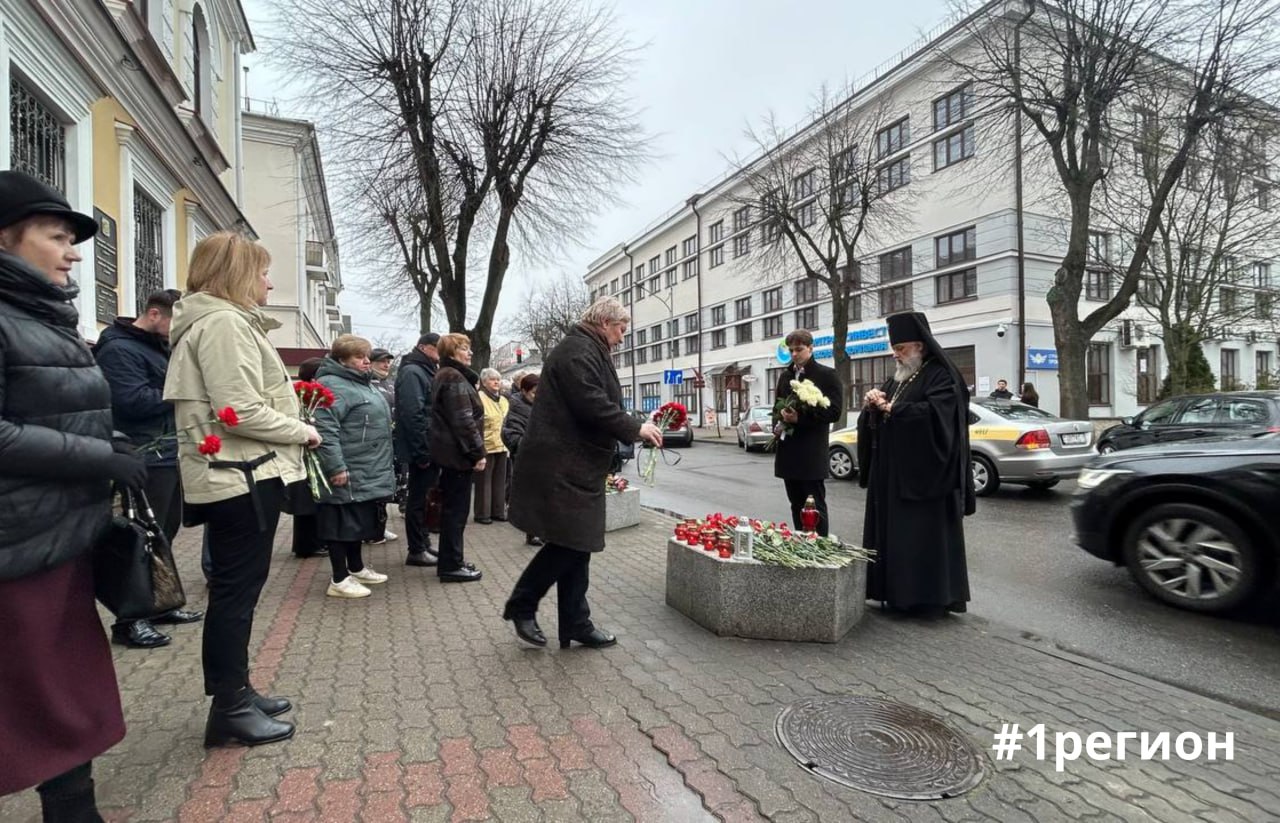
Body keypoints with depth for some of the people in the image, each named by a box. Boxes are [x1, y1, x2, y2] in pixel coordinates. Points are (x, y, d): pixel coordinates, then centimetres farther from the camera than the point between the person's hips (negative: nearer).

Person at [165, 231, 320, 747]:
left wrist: (290, 421, 11)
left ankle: (235, 692, 29)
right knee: (237, 590, -1)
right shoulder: (224, 322, -15)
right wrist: (301, 431, -11)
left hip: (236, 474, 11)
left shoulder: (219, 320, 17)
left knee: (235, 587, 16)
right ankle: (229, 710, 12)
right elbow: (240, 411, -23)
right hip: (242, 477, -11)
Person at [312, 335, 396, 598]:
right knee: (344, 523, -1)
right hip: (349, 473, -10)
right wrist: (336, 467, -27)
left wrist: (382, 467, 26)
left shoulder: (364, 384, 18)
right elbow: (325, 430, -24)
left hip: (368, 473, 10)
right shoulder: (333, 386, -15)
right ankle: (339, 580, 8)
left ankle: (356, 568, 30)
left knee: (358, 521, 18)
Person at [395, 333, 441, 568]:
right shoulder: (412, 372, -14)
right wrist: (422, 452, -23)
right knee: (418, 498, -1)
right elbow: (412, 414, -23)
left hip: (431, 448, 10)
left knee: (424, 498, 16)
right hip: (423, 450, -10)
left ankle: (424, 543, 26)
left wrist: (430, 449, 17)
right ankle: (416, 551, 8)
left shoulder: (426, 372, 17)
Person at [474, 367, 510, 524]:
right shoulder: (479, 398, -9)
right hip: (485, 447, -7)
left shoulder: (504, 401, 16)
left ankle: (498, 511, 21)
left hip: (501, 446, 7)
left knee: (500, 480, 12)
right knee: (484, 481, 1)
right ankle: (482, 513, 9)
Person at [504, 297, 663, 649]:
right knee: (568, 543, -6)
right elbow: (592, 406, -23)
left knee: (576, 545, 11)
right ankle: (521, 605, 13)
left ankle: (576, 624, 18)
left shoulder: (589, 351, 21)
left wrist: (638, 428, 15)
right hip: (560, 467, -11)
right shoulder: (578, 351, -13)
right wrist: (635, 428, -14)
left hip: (575, 467, 11)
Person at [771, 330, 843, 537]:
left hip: (811, 453, -6)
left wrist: (800, 417, -19)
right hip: (788, 451, 6)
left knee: (815, 506, -1)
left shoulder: (827, 375, -3)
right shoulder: (785, 376, 16)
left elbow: (834, 412, -10)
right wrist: (778, 424, 2)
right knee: (796, 505, 13)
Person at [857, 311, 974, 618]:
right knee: (893, 533, 10)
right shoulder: (897, 380, 16)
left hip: (925, 475, -8)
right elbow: (874, 421, 15)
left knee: (923, 536, -2)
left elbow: (934, 413, -24)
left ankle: (930, 597, 9)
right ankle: (897, 592, 19)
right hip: (892, 474, 8)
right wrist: (871, 405, -7)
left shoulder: (942, 376, -7)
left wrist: (891, 409, -15)